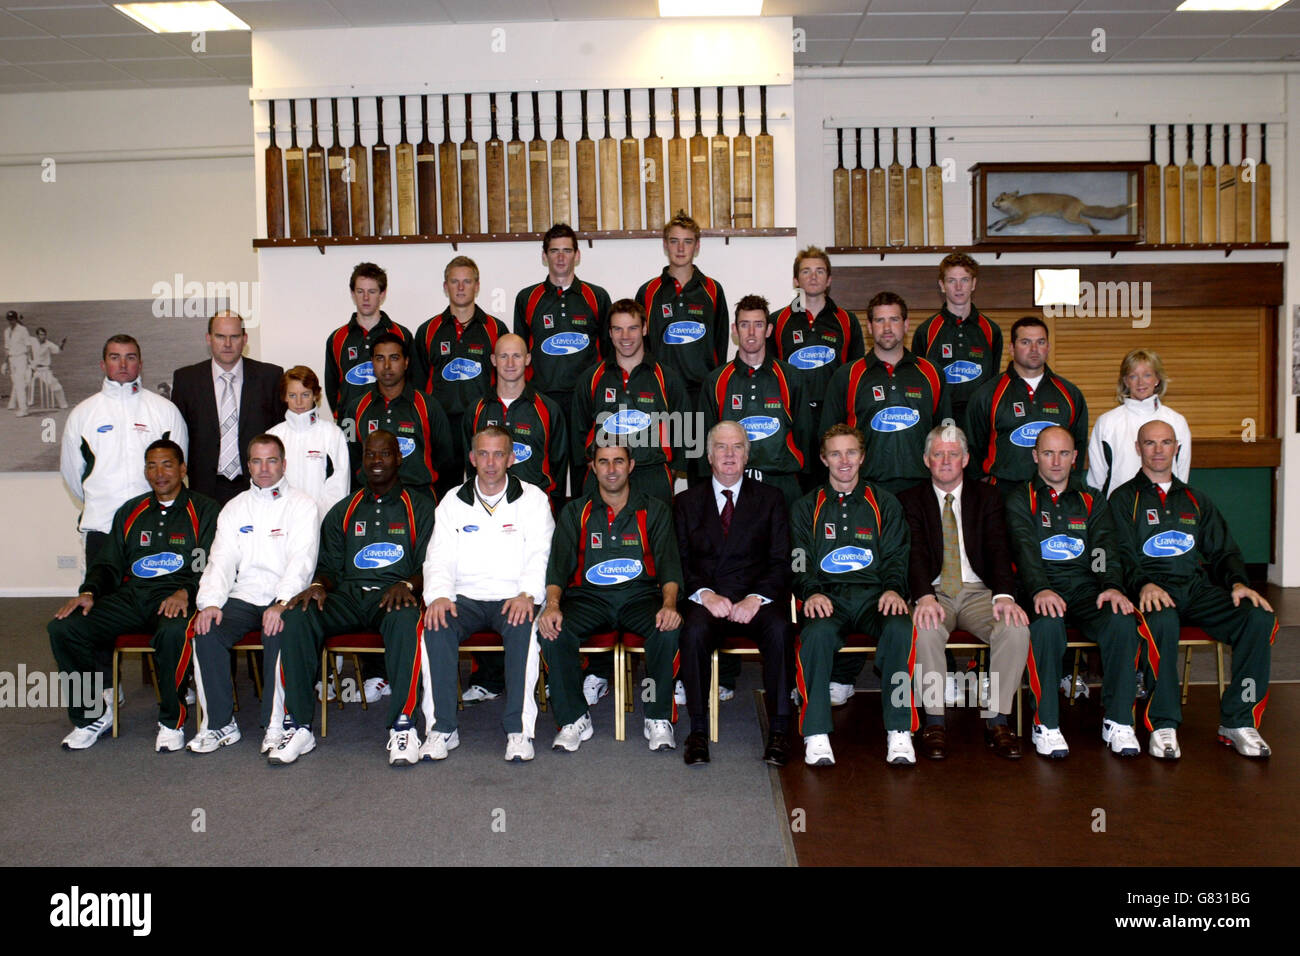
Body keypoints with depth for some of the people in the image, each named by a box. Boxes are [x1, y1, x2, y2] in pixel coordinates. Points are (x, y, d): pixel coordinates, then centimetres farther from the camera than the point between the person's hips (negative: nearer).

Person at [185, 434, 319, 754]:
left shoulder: (302, 505, 6)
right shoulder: (235, 508, 19)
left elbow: (302, 560, -7)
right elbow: (221, 560, 9)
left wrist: (281, 603, -23)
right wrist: (210, 603, -10)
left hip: (283, 598, -4)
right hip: (242, 596, 4)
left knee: (279, 632, -34)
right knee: (205, 632, -23)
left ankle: (276, 727, -22)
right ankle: (220, 724, -11)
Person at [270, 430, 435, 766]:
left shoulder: (419, 508, 13)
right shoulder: (343, 512, 22)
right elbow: (329, 566, 17)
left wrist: (407, 585, -17)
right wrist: (317, 585, -7)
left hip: (393, 595, -3)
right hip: (348, 596, 3)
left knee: (405, 619, -40)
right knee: (295, 617, -27)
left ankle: (403, 727, -34)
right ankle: (298, 727, -23)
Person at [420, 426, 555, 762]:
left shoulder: (532, 499, 7)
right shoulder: (453, 501, 13)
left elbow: (540, 556, -1)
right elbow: (439, 558, 7)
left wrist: (528, 594, -20)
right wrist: (438, 595, -13)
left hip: (513, 599, -2)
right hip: (465, 598, 2)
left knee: (524, 626, -35)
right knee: (436, 625, -29)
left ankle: (519, 728, -26)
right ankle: (442, 728, -19)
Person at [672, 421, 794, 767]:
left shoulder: (770, 498, 13)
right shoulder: (687, 501, 15)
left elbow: (780, 563, 4)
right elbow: (681, 562, 5)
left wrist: (756, 598, -14)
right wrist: (706, 594, -14)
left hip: (757, 598, 0)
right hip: (705, 598, 0)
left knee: (779, 628, -32)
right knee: (694, 631, -33)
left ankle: (778, 731, -23)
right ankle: (698, 730, -22)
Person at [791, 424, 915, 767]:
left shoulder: (884, 503, 18)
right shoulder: (806, 507, 17)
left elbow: (895, 556, 11)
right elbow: (800, 561, 8)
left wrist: (892, 589, -11)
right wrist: (812, 592, -13)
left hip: (873, 594, 1)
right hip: (827, 596, 0)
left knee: (900, 629, -34)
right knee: (817, 632, -36)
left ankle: (898, 732, -27)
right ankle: (816, 735, -31)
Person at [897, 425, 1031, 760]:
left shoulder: (987, 497, 12)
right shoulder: (911, 500, 8)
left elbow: (998, 550, -2)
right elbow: (915, 553, -7)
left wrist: (1005, 595, -22)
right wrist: (925, 597, -27)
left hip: (979, 593, 2)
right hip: (934, 593, -1)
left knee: (1016, 628, -28)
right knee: (926, 629, -35)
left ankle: (996, 719, -16)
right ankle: (934, 721, -22)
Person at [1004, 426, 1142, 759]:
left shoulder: (1092, 500, 20)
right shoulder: (1020, 499, 11)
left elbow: (1105, 548, 5)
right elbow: (1025, 548, -7)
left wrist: (1113, 586, -17)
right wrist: (1040, 590, -26)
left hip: (1086, 590, 3)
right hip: (1042, 591, -3)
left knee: (1123, 621, -29)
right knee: (1047, 625, -36)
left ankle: (1118, 722, -16)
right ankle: (1046, 725, -24)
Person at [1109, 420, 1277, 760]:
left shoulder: (1195, 500, 25)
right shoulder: (1124, 499, 11)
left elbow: (1223, 551, 20)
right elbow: (1122, 554, -2)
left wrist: (1238, 582, -2)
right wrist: (1144, 584, -22)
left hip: (1199, 589, 4)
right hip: (1154, 590, -4)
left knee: (1260, 618, -24)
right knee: (1162, 622, -40)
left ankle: (1237, 721, -15)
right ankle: (1163, 725, -28)